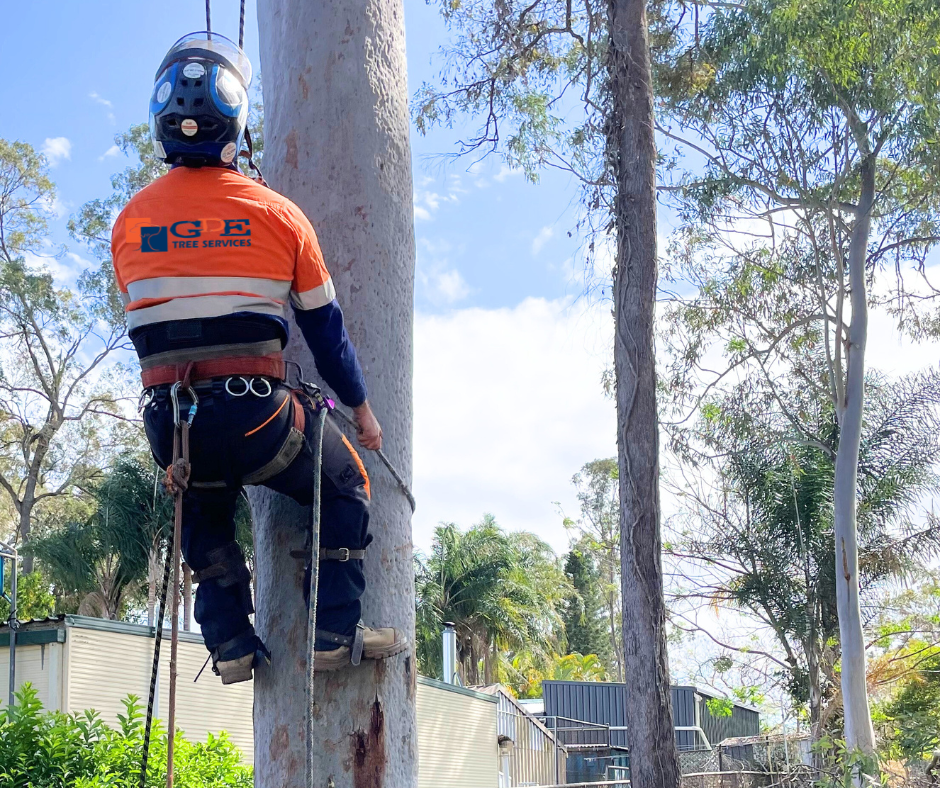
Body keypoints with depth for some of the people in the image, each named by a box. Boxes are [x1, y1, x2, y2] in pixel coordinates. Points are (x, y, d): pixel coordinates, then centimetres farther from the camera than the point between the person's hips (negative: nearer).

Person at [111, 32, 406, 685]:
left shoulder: (130, 220, 6)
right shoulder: (276, 213, -2)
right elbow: (324, 325, 6)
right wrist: (361, 406, 19)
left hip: (168, 418, 4)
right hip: (255, 412, -3)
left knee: (205, 514, 32)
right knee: (345, 488, 20)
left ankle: (231, 643, 25)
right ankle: (336, 632, 13)